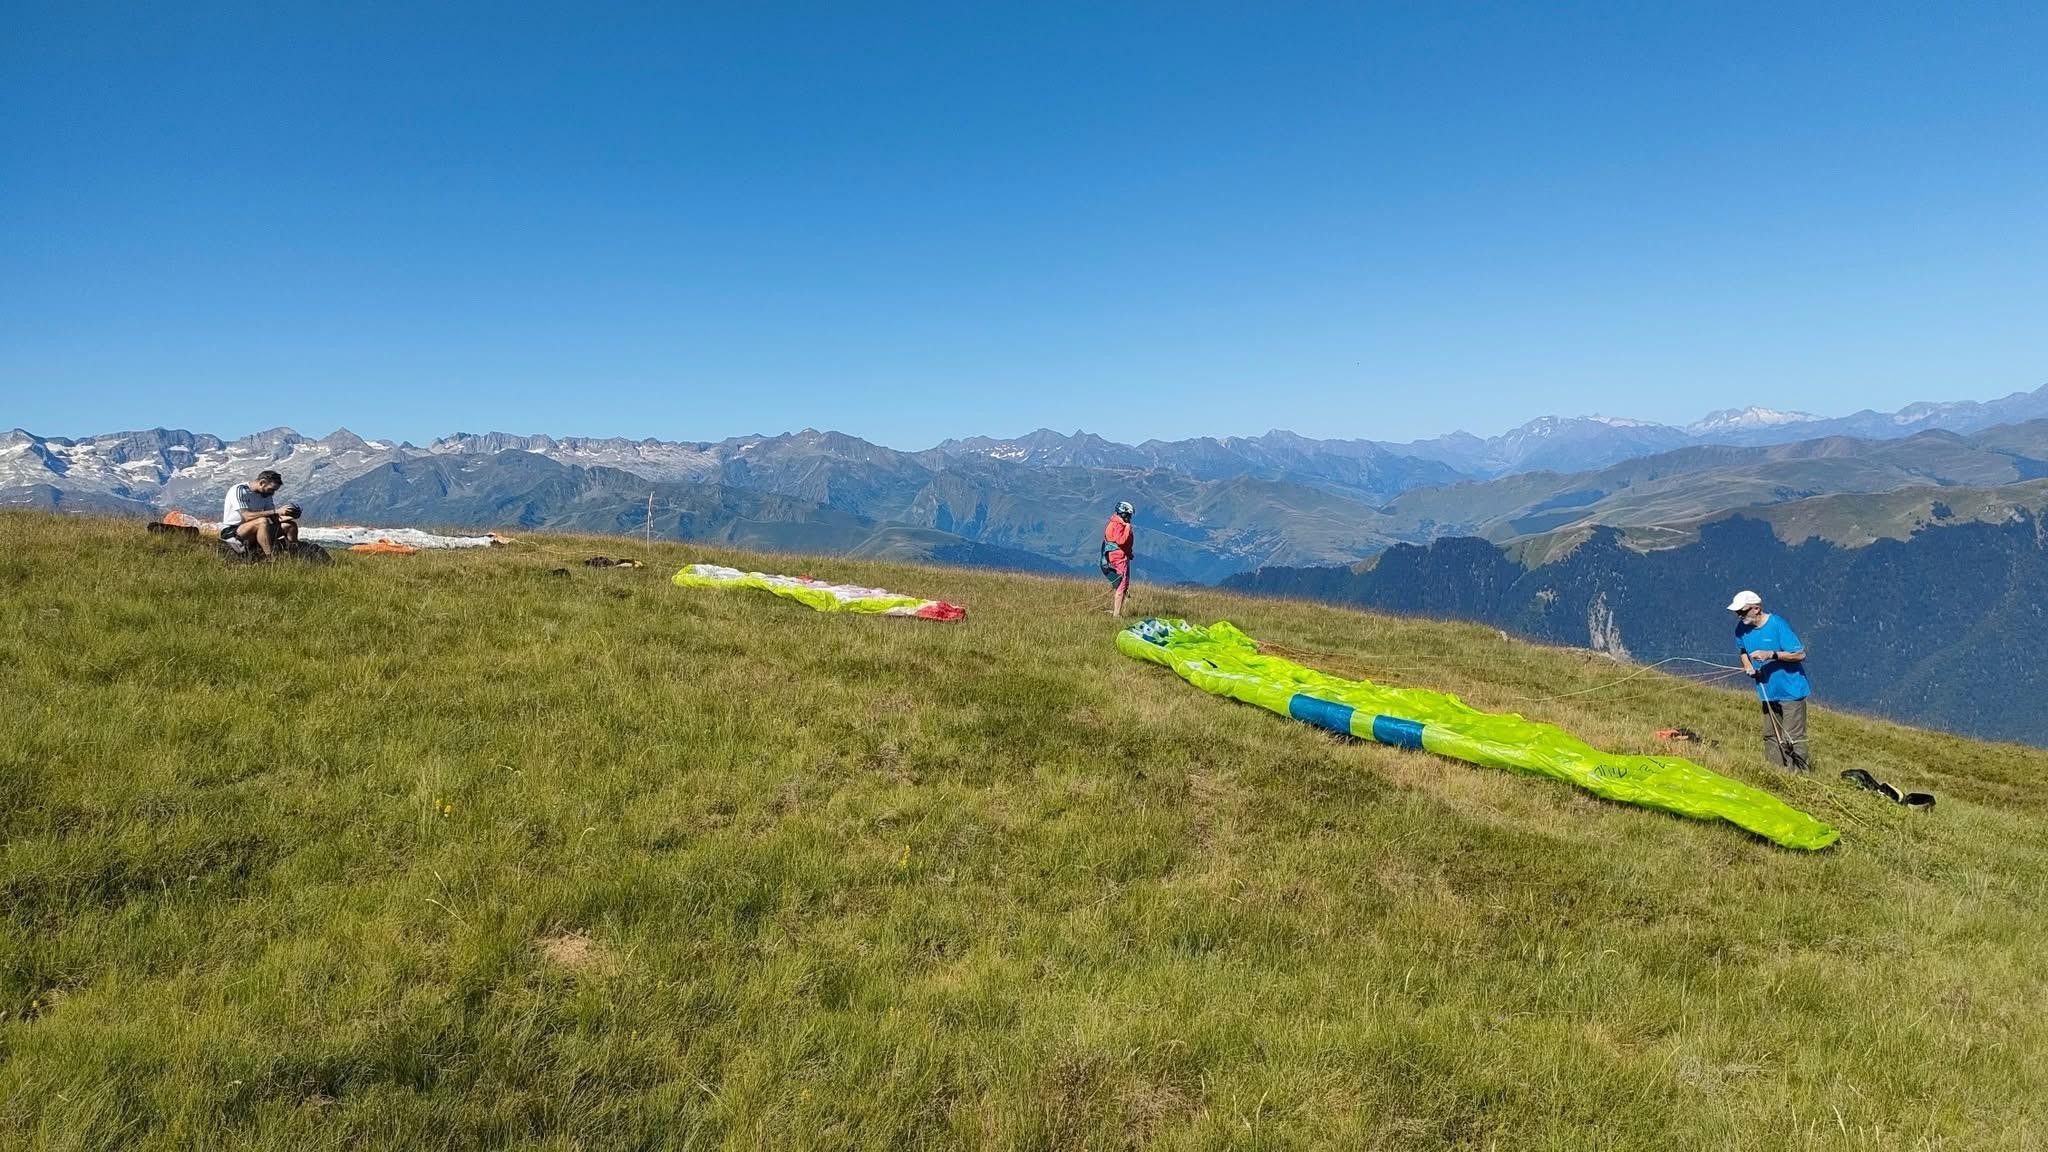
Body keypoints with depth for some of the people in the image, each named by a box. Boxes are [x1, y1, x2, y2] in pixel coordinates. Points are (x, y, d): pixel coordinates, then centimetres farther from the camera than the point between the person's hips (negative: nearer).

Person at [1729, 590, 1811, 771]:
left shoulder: (1777, 625, -19)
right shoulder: (1742, 628, 0)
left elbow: (1800, 654, -17)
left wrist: (1771, 655, -27)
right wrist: (1748, 666, 2)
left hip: (1790, 690, -7)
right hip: (1768, 691, 7)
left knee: (1793, 738, -6)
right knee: (1770, 737, 12)